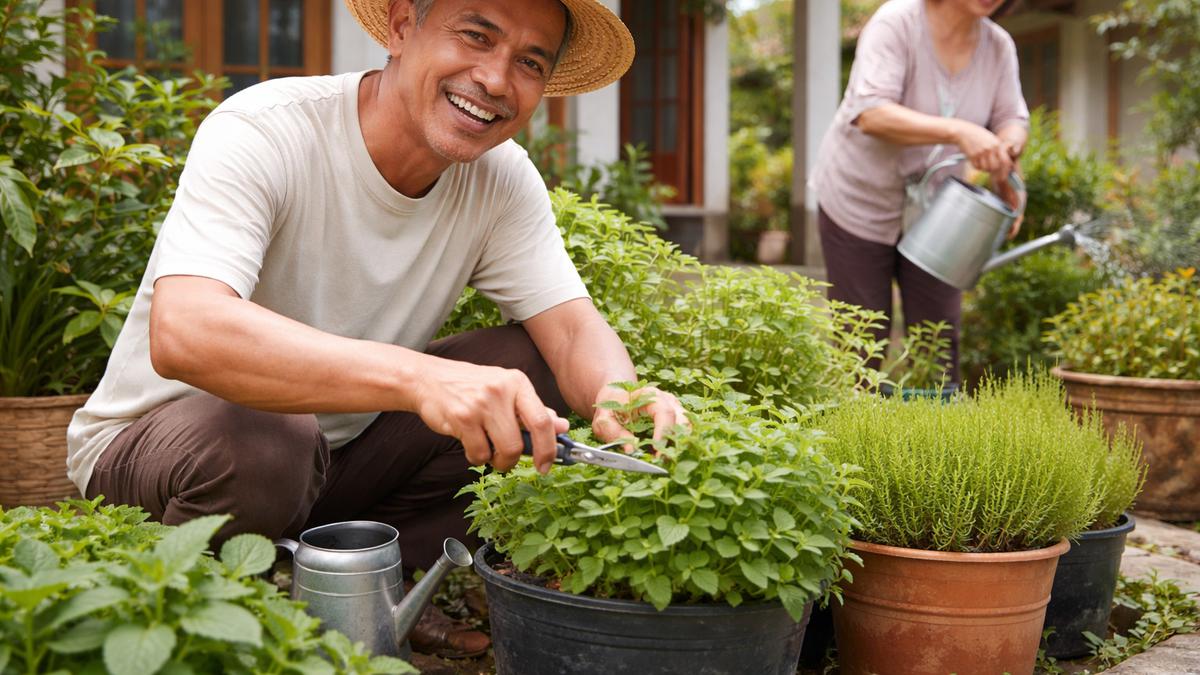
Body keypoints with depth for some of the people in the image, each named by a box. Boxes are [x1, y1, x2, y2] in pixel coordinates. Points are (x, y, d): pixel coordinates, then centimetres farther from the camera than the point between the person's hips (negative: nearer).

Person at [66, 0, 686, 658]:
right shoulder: (262, 134, -25)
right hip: (154, 441, -4)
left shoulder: (502, 179, -8)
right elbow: (182, 333, -41)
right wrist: (421, 375, -54)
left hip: (339, 450, 5)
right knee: (253, 444, -37)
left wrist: (620, 400, -38)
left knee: (533, 364, -12)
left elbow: (572, 328, -13)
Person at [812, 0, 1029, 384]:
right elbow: (870, 113, -34)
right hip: (862, 202, -5)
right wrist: (959, 132, -45)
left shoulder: (998, 46, -4)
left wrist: (1005, 155, -27)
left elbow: (1013, 119, -2)